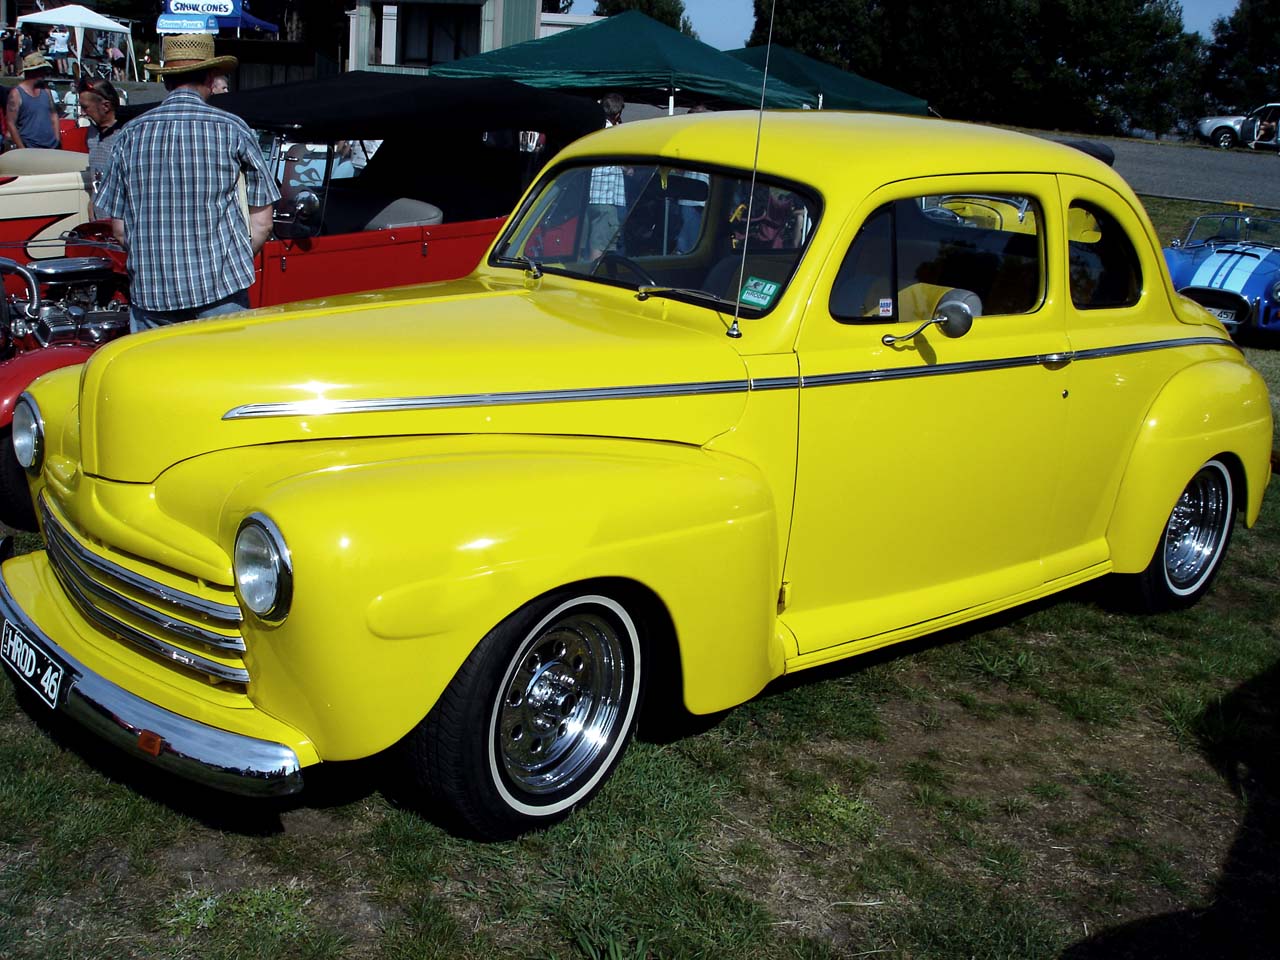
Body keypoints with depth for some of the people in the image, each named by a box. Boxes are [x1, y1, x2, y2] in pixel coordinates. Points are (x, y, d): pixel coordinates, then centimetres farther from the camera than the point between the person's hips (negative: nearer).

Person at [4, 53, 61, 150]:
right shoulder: (16, 94, -6)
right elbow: (11, 124, -8)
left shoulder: (45, 90, 9)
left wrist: (57, 140, 6)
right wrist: (23, 150, -12)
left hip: (53, 146, 5)